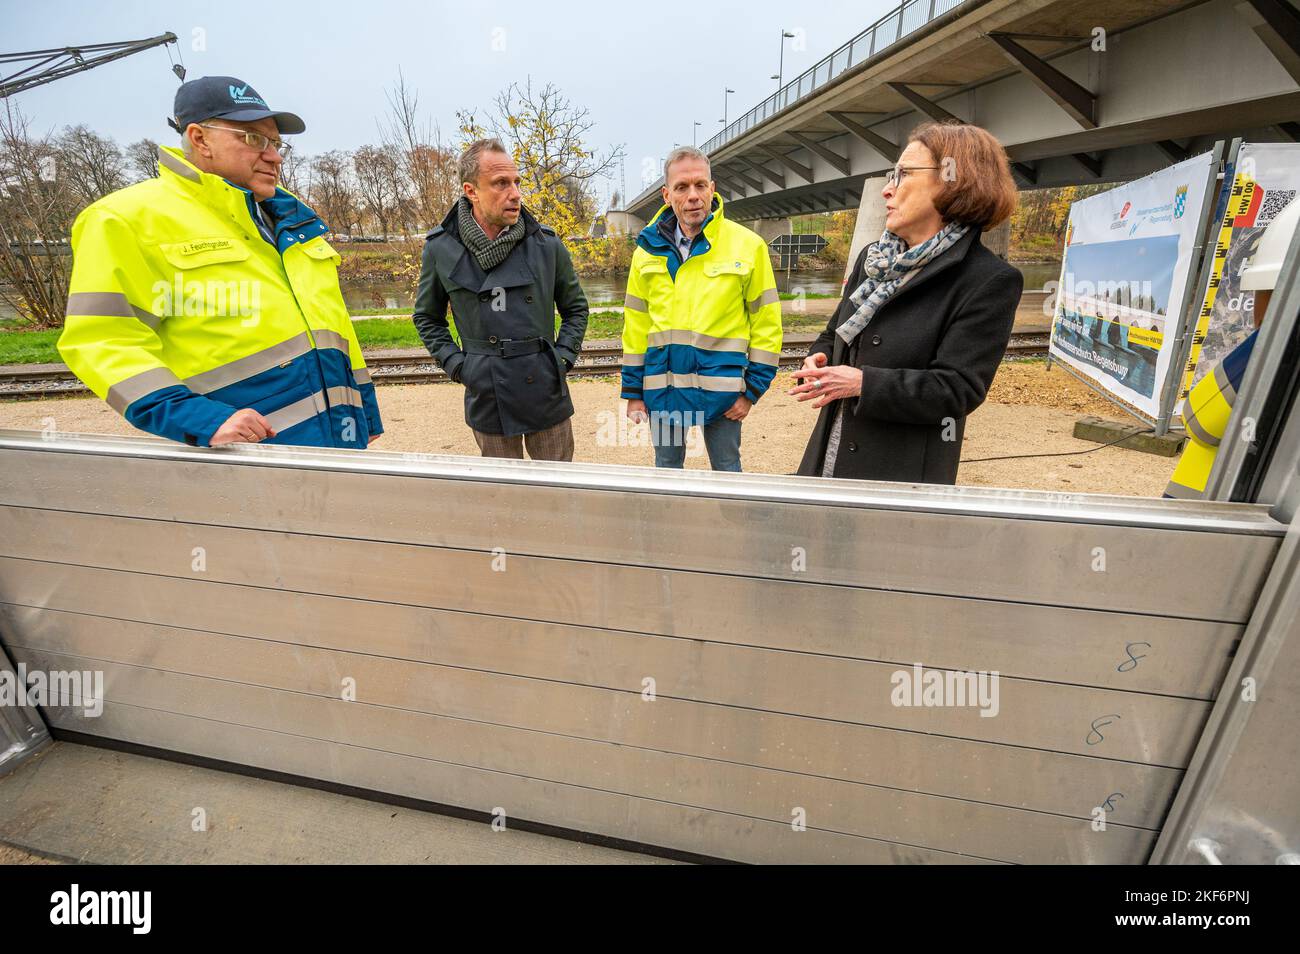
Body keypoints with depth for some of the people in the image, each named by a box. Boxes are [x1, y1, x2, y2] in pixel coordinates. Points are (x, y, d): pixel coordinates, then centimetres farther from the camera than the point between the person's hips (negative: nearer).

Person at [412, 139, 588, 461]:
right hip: (487, 400, 0)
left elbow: (575, 308, 12)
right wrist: (456, 364, 1)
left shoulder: (546, 243, -1)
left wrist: (563, 358, 0)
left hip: (547, 394, 1)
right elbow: (427, 317, 13)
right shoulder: (441, 248, -1)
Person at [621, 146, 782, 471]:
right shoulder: (648, 249, 5)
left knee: (726, 471, 10)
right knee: (666, 471, 16)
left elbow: (766, 323, -2)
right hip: (661, 385, 3)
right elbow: (635, 325, 7)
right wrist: (633, 392, 6)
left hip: (720, 383, -2)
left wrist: (753, 389, -6)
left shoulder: (748, 245, -3)